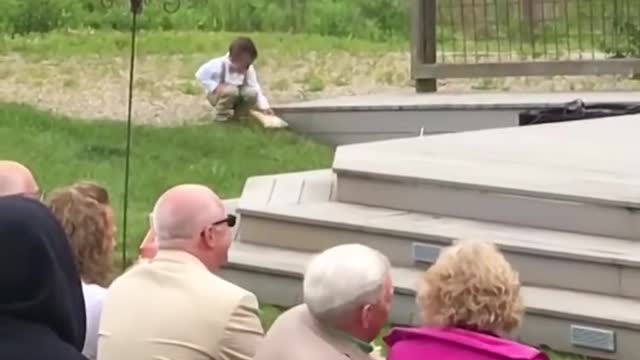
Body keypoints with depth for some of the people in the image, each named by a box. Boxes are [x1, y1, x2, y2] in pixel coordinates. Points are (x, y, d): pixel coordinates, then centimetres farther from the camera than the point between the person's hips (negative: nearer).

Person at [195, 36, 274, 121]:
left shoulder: (249, 69, -11)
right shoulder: (219, 65, -25)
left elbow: (256, 88, -13)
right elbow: (200, 75, -23)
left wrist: (265, 107, -24)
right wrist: (215, 87, -31)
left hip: (237, 97, 5)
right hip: (218, 95, -5)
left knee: (252, 93, -24)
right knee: (231, 90, -37)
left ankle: (236, 116, 1)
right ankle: (221, 117, -13)